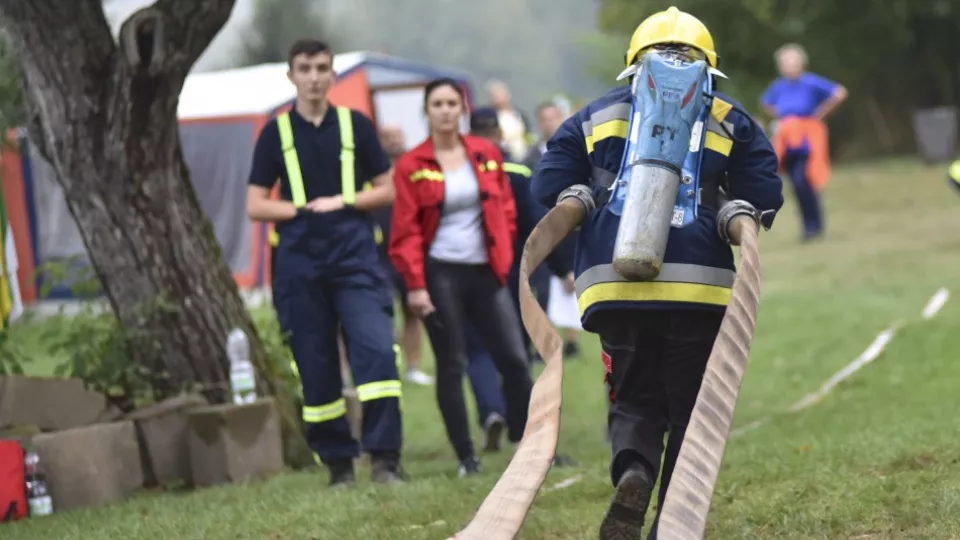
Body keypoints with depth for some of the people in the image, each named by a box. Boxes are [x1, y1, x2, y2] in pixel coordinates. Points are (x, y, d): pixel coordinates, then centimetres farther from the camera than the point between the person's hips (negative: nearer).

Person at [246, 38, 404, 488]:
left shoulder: (355, 125, 7)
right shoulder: (276, 133, 6)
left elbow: (387, 190, 10)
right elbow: (256, 206, 5)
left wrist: (343, 203, -7)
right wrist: (306, 209, -8)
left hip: (355, 257, -1)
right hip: (299, 265, 1)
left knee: (376, 351, -16)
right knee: (315, 369, 2)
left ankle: (385, 458, -13)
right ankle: (337, 463, 13)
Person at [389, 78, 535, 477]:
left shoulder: (487, 155, 8)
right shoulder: (411, 166, -2)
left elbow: (506, 208, 15)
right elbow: (405, 232, -5)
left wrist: (502, 254, 5)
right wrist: (415, 285, -11)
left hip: (485, 272, 3)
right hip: (440, 275, -3)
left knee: (515, 358, -2)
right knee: (451, 366, -1)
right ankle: (467, 457, 5)